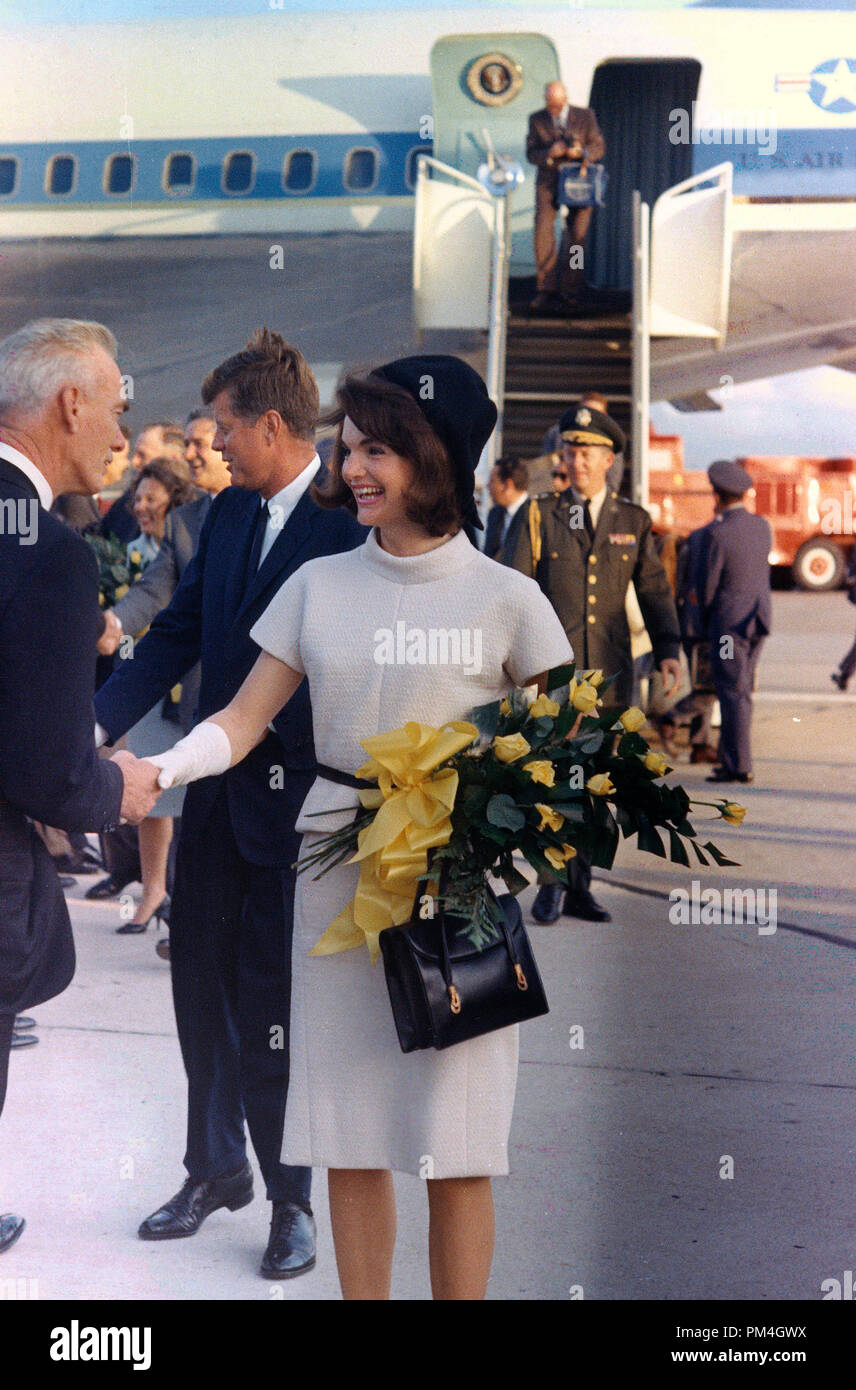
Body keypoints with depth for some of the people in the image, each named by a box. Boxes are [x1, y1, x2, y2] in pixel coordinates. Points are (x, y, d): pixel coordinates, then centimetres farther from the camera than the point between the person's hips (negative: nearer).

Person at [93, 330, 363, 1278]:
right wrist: (89, 728, 1)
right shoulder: (228, 515, 9)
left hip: (295, 804, -7)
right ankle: (215, 1170, 32)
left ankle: (291, 1196, 18)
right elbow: (175, 637, 11)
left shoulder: (350, 525, -14)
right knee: (201, 984, 15)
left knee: (270, 1005, 0)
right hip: (217, 792, 7)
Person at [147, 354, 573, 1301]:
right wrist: (159, 770, -14)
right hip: (337, 871, 3)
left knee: (454, 1147, -2)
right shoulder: (318, 584, 7)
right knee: (348, 1140, 6)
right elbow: (245, 717, 4)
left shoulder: (506, 599, -1)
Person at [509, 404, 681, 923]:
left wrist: (669, 652, -5)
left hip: (611, 670, 2)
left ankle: (579, 889, 15)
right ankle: (549, 886, -2)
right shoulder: (540, 516, 3)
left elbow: (654, 591, 8)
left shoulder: (634, 522, 8)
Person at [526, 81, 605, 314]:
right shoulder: (536, 120, 0)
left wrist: (580, 152, -23)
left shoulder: (585, 116, -3)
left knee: (577, 233, -7)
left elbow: (598, 148, -1)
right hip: (548, 182, 0)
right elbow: (531, 154, -1)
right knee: (543, 230, -17)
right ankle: (547, 292, -17)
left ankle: (569, 291, 7)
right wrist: (550, 153, -22)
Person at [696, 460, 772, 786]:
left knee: (733, 692, -4)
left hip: (729, 621, -7)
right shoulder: (763, 527, 4)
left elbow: (706, 584, -10)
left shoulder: (717, 534, -17)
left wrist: (706, 621, 8)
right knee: (739, 690, 15)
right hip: (759, 619, 7)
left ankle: (739, 765, -3)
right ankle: (732, 757, 21)